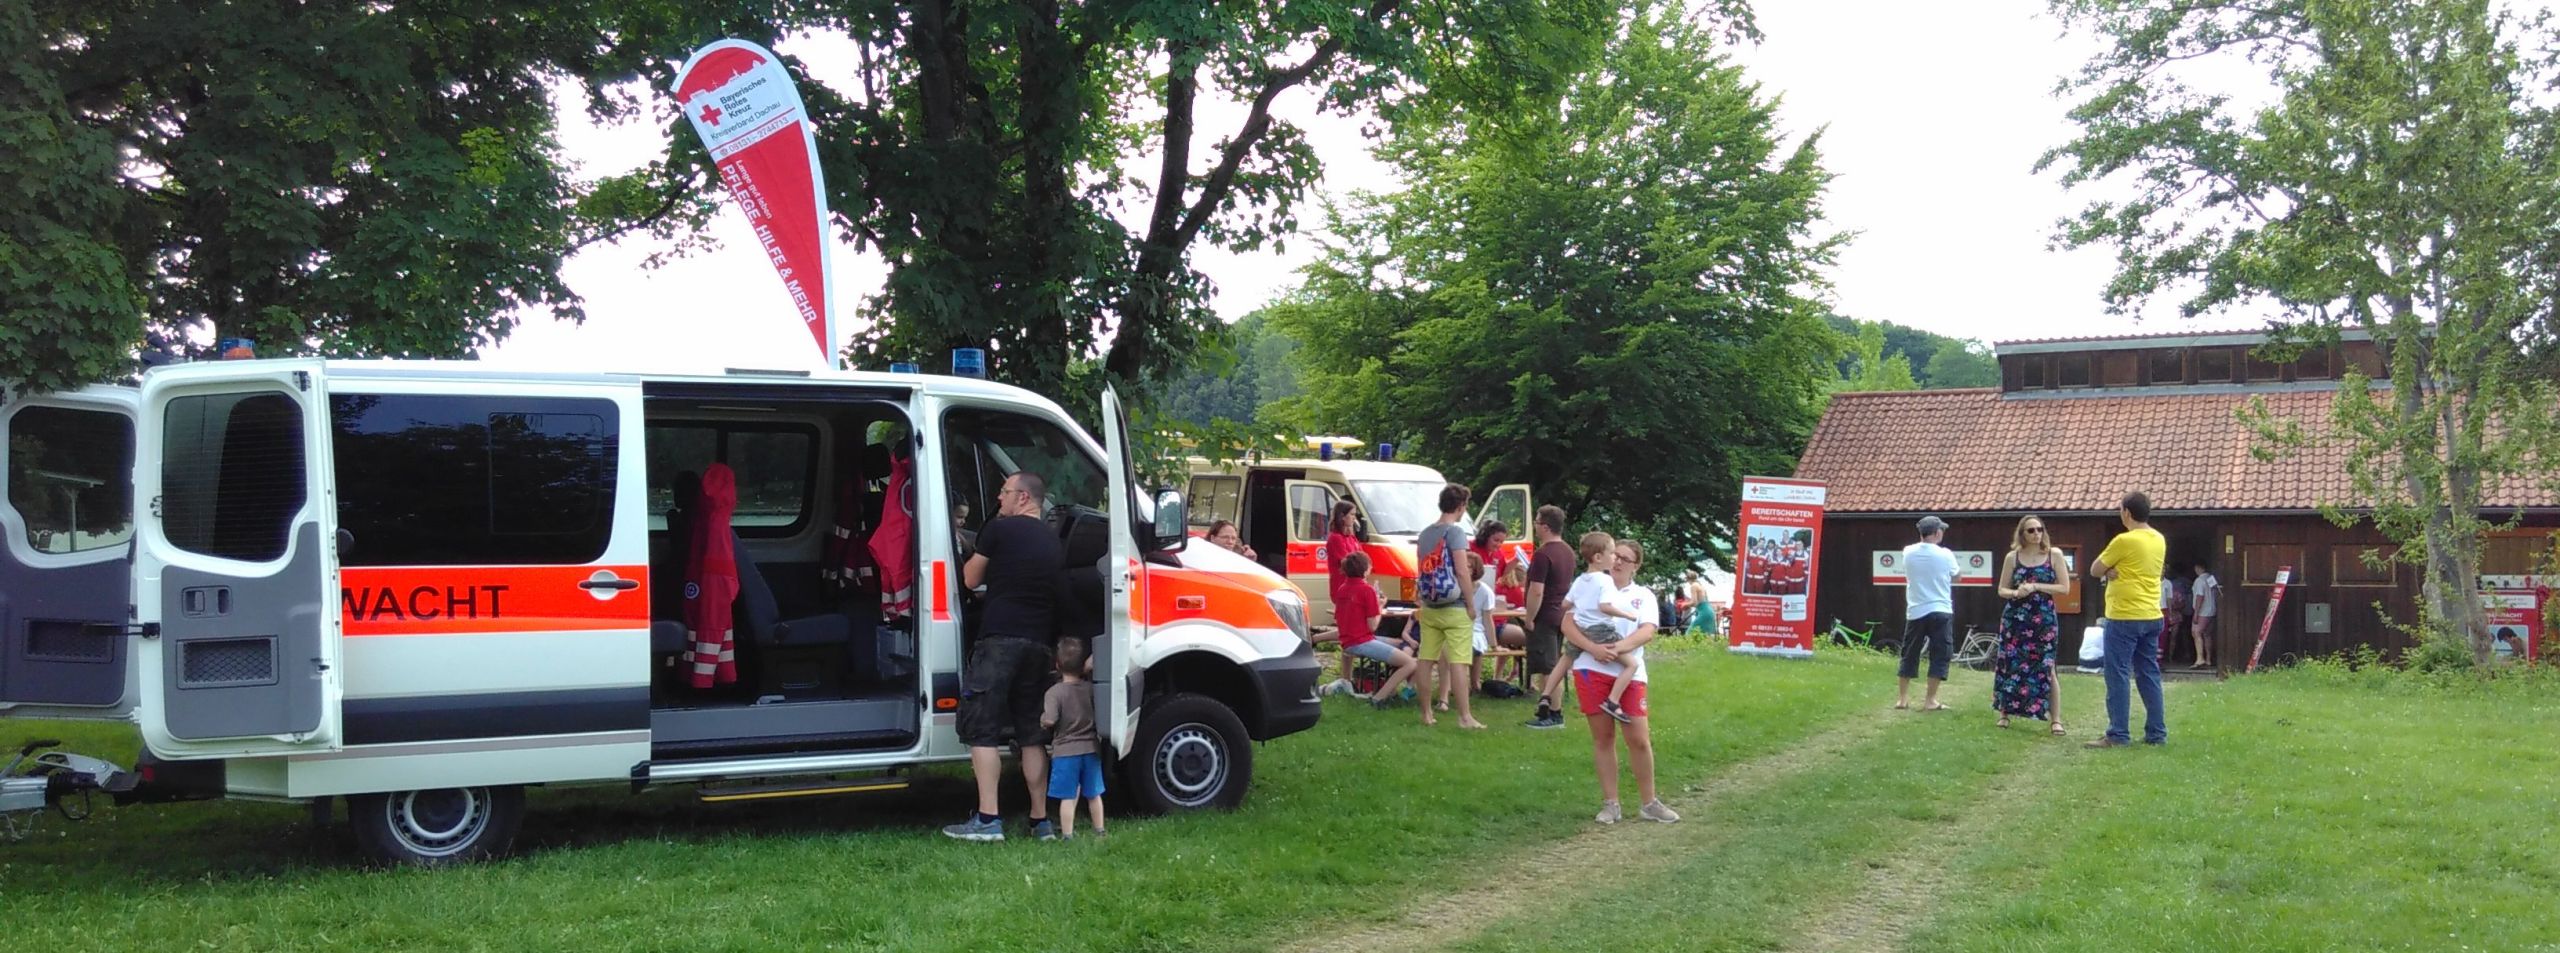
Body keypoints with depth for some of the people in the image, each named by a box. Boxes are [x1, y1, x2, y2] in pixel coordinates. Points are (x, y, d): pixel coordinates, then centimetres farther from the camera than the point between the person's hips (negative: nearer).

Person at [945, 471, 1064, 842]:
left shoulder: (1000, 529, -3)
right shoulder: (1054, 543, 17)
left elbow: (971, 579, 5)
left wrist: (973, 560, 24)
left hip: (999, 638, -6)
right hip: (1038, 643, 6)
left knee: (982, 729, -3)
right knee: (1031, 733, 11)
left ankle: (987, 819, -10)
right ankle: (1041, 820, 11)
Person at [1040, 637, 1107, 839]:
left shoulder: (1055, 692, -12)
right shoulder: (1091, 688, 1)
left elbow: (1049, 720, -21)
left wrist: (1042, 719, -1)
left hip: (1065, 751, -4)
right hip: (1091, 749, 4)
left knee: (1068, 797, -1)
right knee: (1093, 794, 17)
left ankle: (1067, 835, -1)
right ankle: (1099, 830, 27)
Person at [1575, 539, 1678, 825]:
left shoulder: (1644, 595, 12)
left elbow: (1649, 631, -4)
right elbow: (1567, 624, -2)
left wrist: (1620, 647, -20)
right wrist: (1593, 648, -18)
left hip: (1629, 675, 1)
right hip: (1591, 669, -1)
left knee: (1640, 739, -1)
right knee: (1603, 737, 6)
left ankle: (1648, 803, 14)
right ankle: (1610, 804, 14)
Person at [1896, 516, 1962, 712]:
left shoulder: (1908, 552, -2)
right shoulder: (1945, 555, -8)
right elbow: (1956, 578, 9)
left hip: (1915, 612, 3)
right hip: (1940, 611, -3)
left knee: (1909, 655, 14)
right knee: (1939, 656, 3)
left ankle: (1903, 697, 17)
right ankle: (1930, 700, -1)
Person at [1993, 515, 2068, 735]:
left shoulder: (2054, 555, 1)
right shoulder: (2013, 557, 4)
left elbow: (2065, 587, -2)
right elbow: (2002, 589, 8)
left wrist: (2036, 587, -13)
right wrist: (2016, 593, -14)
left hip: (2044, 620, -1)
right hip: (2015, 618, 1)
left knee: (2046, 668, -6)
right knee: (2011, 664, 4)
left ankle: (2056, 720, -5)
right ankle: (2004, 712, 17)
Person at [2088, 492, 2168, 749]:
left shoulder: (2124, 541, -14)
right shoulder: (2159, 540, 10)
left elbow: (2095, 570, -7)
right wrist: (2115, 568, -1)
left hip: (2124, 618, -8)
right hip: (2151, 617, 8)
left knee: (2118, 676, -4)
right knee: (2149, 675, 11)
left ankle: (2118, 735, -6)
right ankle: (2157, 732, 12)